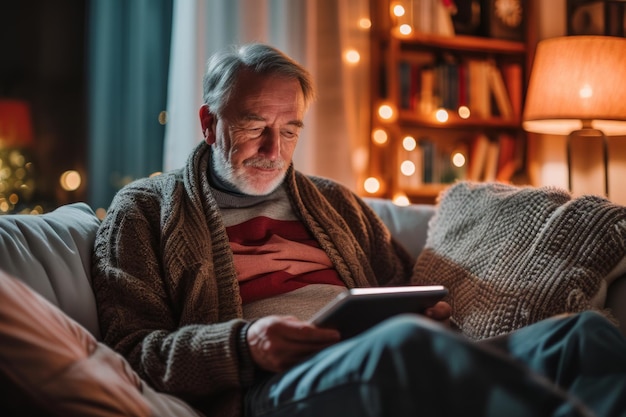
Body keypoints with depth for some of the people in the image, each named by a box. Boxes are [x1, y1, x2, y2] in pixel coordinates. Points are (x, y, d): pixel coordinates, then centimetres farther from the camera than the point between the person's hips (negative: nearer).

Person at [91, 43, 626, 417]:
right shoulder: (145, 209, 15)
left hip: (392, 364, 6)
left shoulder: (335, 202, 30)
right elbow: (135, 348, 5)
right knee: (402, 340, -41)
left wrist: (426, 314, 5)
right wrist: (243, 345, -15)